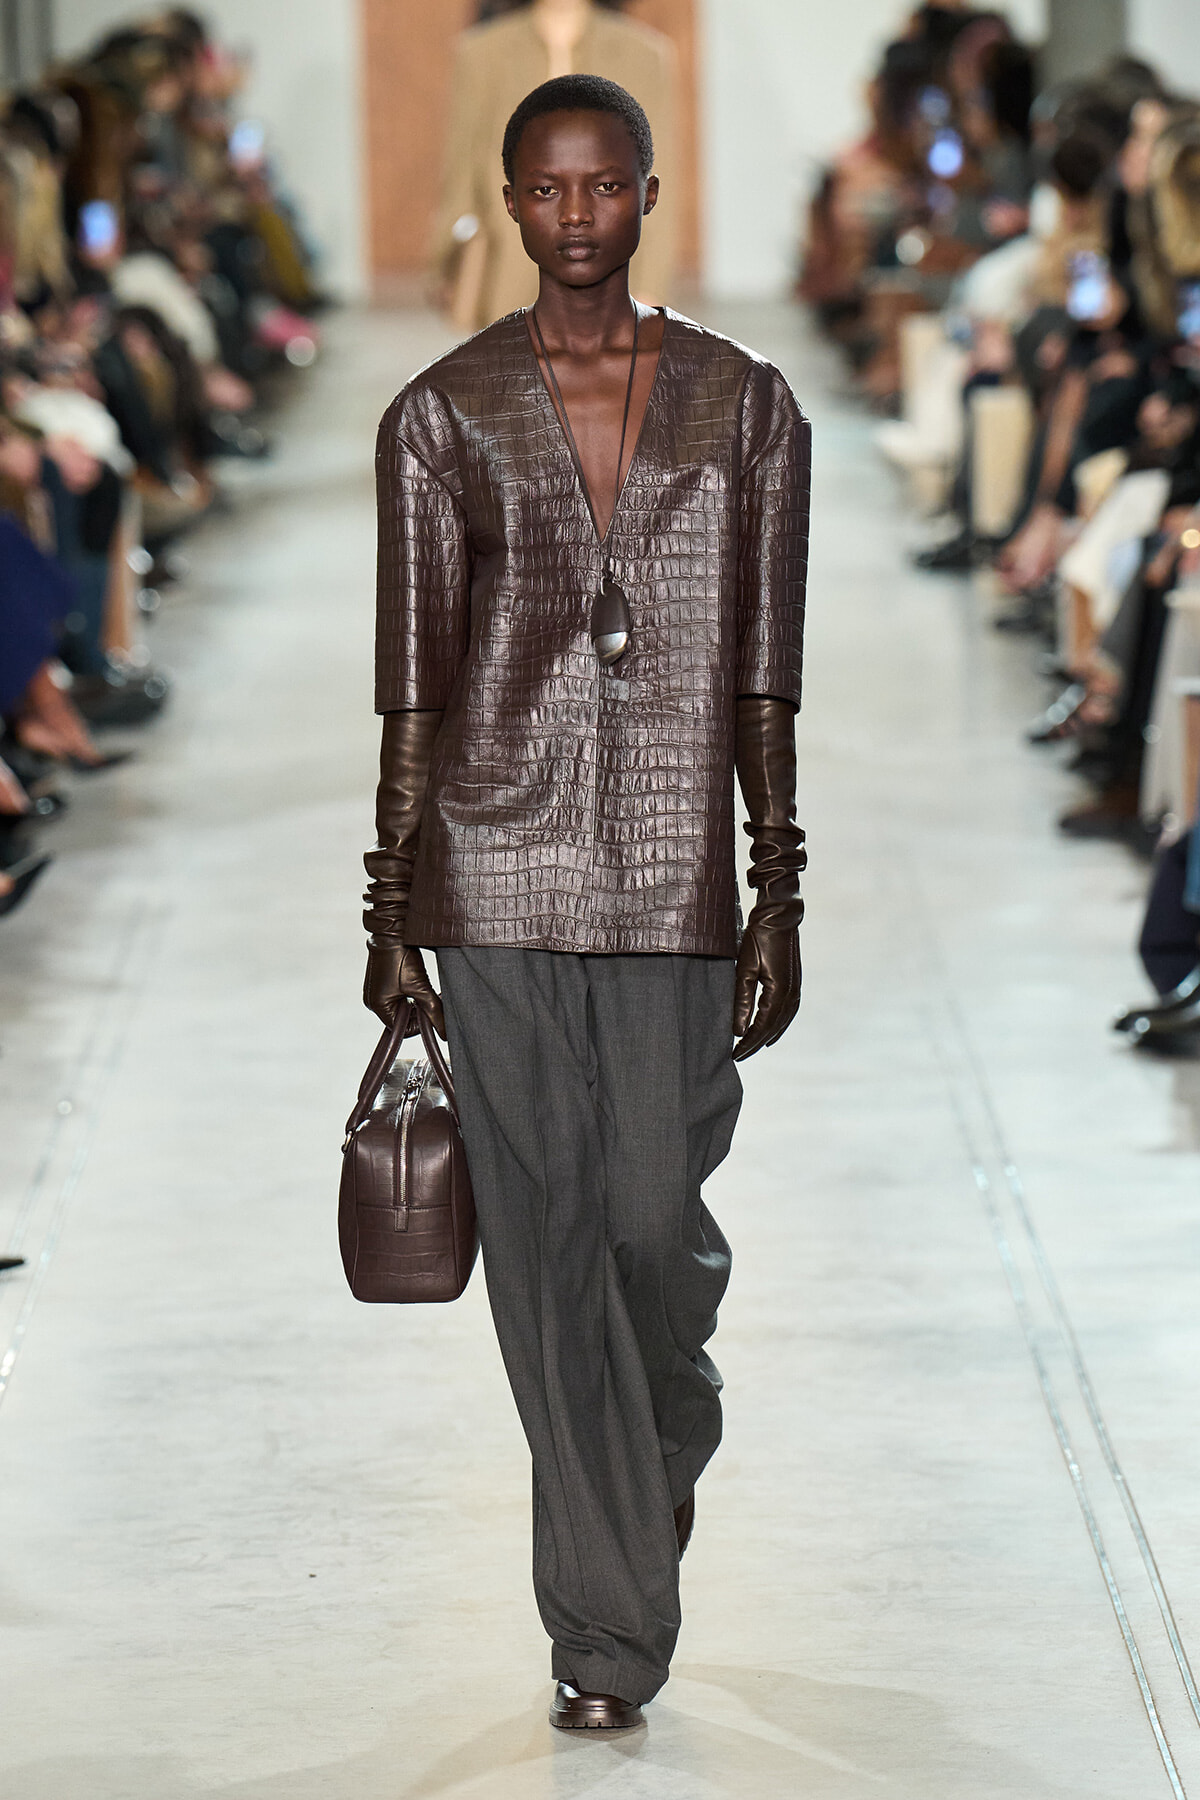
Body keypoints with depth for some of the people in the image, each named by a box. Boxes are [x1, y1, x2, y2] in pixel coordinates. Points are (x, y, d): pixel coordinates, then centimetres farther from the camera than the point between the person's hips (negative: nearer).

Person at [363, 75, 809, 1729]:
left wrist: (779, 901, 2)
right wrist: (393, 910, 1)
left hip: (672, 881, 0)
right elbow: (413, 679, 4)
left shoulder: (746, 408, 4)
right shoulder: (442, 416, 2)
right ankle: (609, 1628, 6)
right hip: (497, 871, 0)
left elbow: (762, 677, 5)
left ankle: (669, 1436, 37)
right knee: (545, 1236, 0)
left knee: (658, 1219, 1)